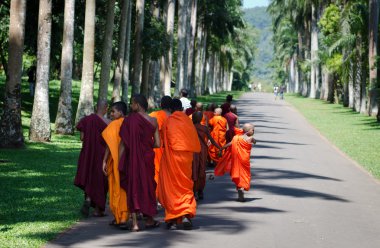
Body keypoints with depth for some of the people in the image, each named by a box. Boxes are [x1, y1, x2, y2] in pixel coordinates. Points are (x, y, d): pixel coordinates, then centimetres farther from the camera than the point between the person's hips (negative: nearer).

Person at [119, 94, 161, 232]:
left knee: (133, 187, 4)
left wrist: (119, 162, -6)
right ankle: (149, 220, 28)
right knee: (148, 185, 18)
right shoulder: (153, 121, -2)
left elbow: (123, 143, -11)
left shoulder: (130, 119, -11)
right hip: (148, 158, 3)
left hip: (132, 159, -3)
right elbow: (157, 144, -1)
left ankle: (135, 223, -4)